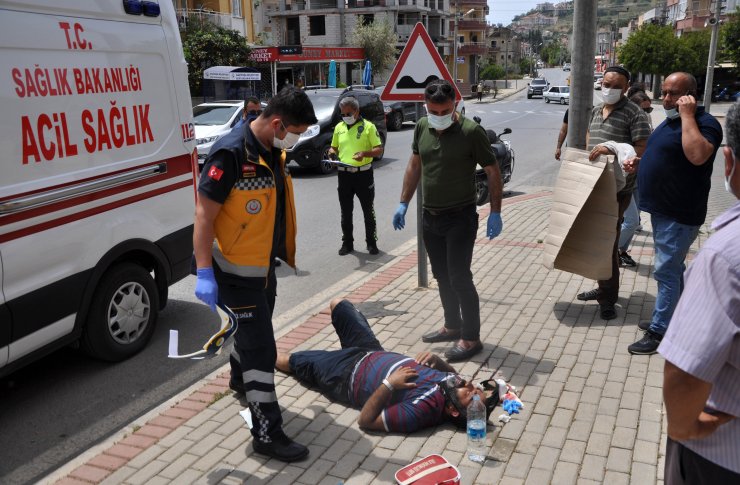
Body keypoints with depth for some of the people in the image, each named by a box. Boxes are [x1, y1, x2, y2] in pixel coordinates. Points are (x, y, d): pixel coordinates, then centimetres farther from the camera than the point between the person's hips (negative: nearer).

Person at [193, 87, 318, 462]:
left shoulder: (273, 152, 3)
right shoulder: (231, 153, -24)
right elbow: (204, 213, -24)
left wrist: (286, 252, 21)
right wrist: (204, 273, -27)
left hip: (263, 264, 9)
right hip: (236, 270, -9)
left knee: (253, 332, 28)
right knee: (260, 347, -4)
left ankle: (240, 379, 55)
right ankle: (268, 433, 6)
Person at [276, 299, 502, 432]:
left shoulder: (421, 411, -40)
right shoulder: (449, 379, -22)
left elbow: (365, 420, -34)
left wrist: (389, 384, -41)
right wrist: (437, 359, -17)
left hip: (348, 375, -6)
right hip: (374, 353, 7)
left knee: (289, 360, 13)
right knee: (338, 304, 24)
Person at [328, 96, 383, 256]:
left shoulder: (368, 126, -4)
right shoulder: (339, 127, 10)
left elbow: (379, 149, -6)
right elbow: (334, 147, 20)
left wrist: (364, 153, -23)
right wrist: (332, 152, -3)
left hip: (364, 173, -4)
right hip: (344, 175, 4)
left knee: (368, 211, 5)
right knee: (346, 212, 9)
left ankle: (371, 242, 17)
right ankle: (347, 243, 20)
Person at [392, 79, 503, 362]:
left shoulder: (471, 131, -14)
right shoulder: (422, 128, 3)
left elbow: (492, 171, -9)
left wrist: (495, 213, -12)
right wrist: (404, 203, 14)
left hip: (460, 218, -6)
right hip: (430, 217, 6)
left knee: (459, 278, -6)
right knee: (442, 276, 16)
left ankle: (471, 338, 6)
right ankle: (452, 326, 32)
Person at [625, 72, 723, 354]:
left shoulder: (704, 123, -16)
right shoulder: (670, 121, 13)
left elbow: (697, 156, -36)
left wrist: (688, 115, -28)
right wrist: (641, 164, 7)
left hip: (680, 214, -10)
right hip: (662, 209, 10)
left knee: (666, 270, -7)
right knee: (673, 268, 19)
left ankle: (659, 331, 0)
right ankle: (673, 319, 32)